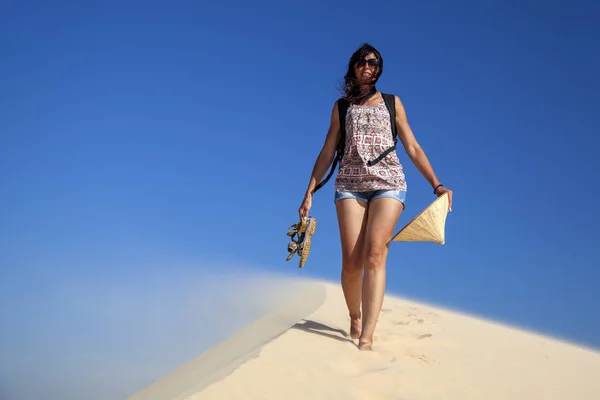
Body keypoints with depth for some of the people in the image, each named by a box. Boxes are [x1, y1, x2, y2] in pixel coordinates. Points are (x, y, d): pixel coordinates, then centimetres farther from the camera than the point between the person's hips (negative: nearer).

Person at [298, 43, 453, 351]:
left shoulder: (392, 102, 17)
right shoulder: (341, 106, 18)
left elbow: (413, 148, 14)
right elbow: (327, 153, 16)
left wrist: (436, 184, 5)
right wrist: (310, 191, 7)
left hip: (388, 183, -1)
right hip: (350, 183, 1)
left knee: (375, 253, -19)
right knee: (351, 261, -10)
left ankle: (366, 337, -25)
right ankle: (355, 320, 16)